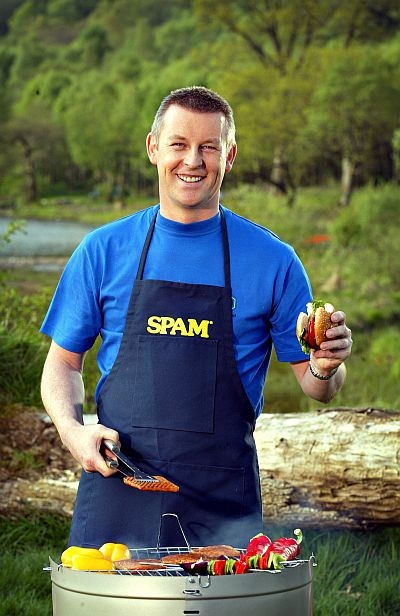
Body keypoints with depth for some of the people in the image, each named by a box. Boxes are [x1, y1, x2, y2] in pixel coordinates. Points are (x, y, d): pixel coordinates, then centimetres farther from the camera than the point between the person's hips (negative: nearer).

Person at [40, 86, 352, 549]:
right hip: (118, 488, 1)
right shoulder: (104, 250, 6)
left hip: (223, 502, -1)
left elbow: (314, 386, 7)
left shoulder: (273, 260, 3)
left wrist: (327, 367, -16)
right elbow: (64, 362, 12)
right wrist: (72, 431, -7)